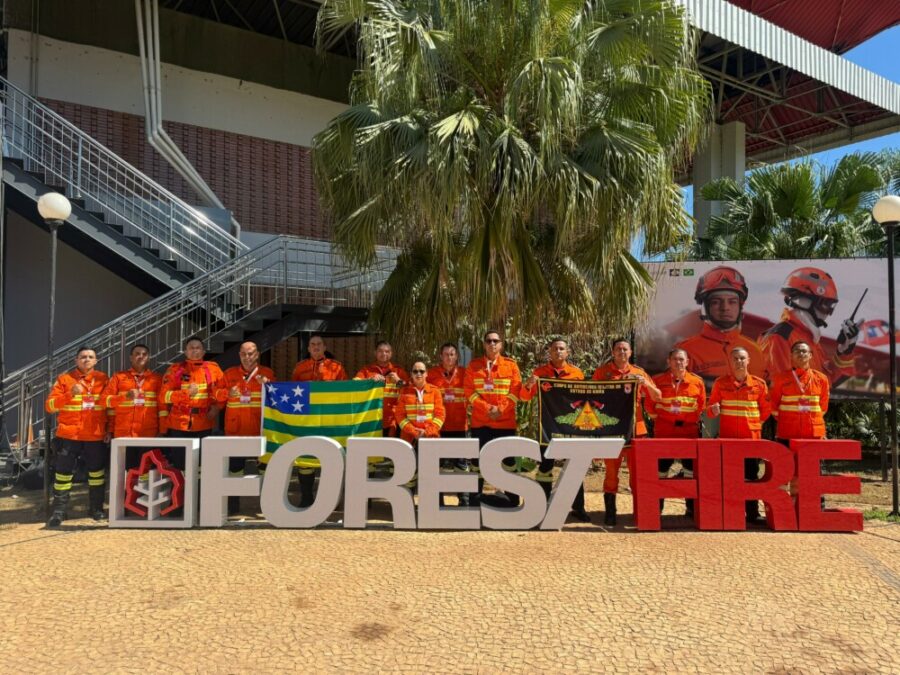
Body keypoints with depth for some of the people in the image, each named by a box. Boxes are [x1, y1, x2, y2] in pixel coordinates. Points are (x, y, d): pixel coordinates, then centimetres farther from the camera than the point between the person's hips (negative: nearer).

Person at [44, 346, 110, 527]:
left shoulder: (103, 379, 6)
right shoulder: (64, 379, 1)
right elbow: (49, 406, -6)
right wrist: (70, 394, -21)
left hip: (95, 435, 1)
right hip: (68, 435, -1)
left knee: (96, 471, 9)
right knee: (63, 472, 1)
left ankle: (96, 508, 22)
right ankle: (59, 511, 11)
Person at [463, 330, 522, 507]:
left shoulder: (511, 365, 4)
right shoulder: (474, 365, 6)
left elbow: (516, 391, -2)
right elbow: (469, 390, -2)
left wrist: (500, 409, -14)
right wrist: (486, 407, -14)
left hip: (505, 421, 0)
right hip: (480, 421, 0)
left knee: (508, 459, 6)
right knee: (478, 459, 6)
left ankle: (512, 498, 18)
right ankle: (475, 499, 17)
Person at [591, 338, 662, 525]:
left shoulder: (639, 372, 10)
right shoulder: (602, 372, 2)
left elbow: (657, 397, 8)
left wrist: (645, 383, -10)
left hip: (635, 429, 2)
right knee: (611, 471, 2)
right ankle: (610, 512, 10)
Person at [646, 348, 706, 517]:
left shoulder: (697, 382, 3)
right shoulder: (658, 381, -1)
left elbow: (701, 405, 12)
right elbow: (650, 403, 8)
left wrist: (694, 419, 7)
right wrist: (655, 417, 4)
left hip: (689, 431, 1)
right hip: (663, 432, -1)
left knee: (692, 470, 7)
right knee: (661, 470, 5)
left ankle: (692, 508, 19)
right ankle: (656, 508, 15)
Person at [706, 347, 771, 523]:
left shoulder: (759, 384, 2)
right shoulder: (720, 383, 2)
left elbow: (766, 409, 13)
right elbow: (710, 409, 5)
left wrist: (754, 422, 6)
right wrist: (713, 410, -16)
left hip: (752, 437, 0)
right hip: (727, 437, 0)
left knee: (751, 476, 6)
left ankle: (753, 513, 16)